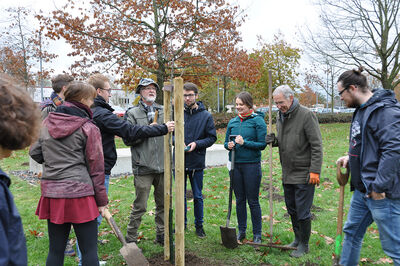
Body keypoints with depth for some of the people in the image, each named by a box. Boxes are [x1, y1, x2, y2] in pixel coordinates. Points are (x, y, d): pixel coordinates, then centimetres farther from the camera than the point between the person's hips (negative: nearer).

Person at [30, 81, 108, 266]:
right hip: (79, 195, -5)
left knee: (55, 251, 16)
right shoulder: (88, 128, -7)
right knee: (89, 251, 6)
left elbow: (35, 152, 16)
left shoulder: (47, 122, 7)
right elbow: (96, 168, -4)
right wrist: (101, 201, 2)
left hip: (51, 193, 6)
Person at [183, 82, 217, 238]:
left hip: (197, 162, -1)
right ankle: (182, 224, 29)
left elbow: (212, 138, 0)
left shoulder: (206, 116, -2)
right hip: (179, 161, 1)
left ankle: (199, 225, 28)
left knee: (197, 196, 11)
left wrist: (196, 143, -15)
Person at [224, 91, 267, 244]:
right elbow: (226, 141, 15)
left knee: (253, 201, 4)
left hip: (252, 164, -4)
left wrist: (245, 143, -19)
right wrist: (229, 145, -7)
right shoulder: (232, 122, 10)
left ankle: (257, 234, 18)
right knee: (239, 200, 13)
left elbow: (262, 144, -8)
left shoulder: (258, 121, -5)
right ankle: (242, 231, 27)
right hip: (235, 164, 5)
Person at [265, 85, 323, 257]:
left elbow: (316, 145, -15)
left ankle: (304, 245, 20)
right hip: (287, 174, 8)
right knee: (292, 209, 18)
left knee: (302, 212, 2)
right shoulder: (280, 116, 9)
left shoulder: (306, 115, -14)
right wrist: (274, 141, -2)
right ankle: (297, 239, 36)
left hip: (304, 174, -7)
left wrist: (315, 171, -19)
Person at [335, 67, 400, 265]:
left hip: (381, 192, -10)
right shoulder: (361, 110, 13)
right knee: (351, 232, 21)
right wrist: (350, 157, 10)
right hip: (362, 189, 10)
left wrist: (380, 186, -25)